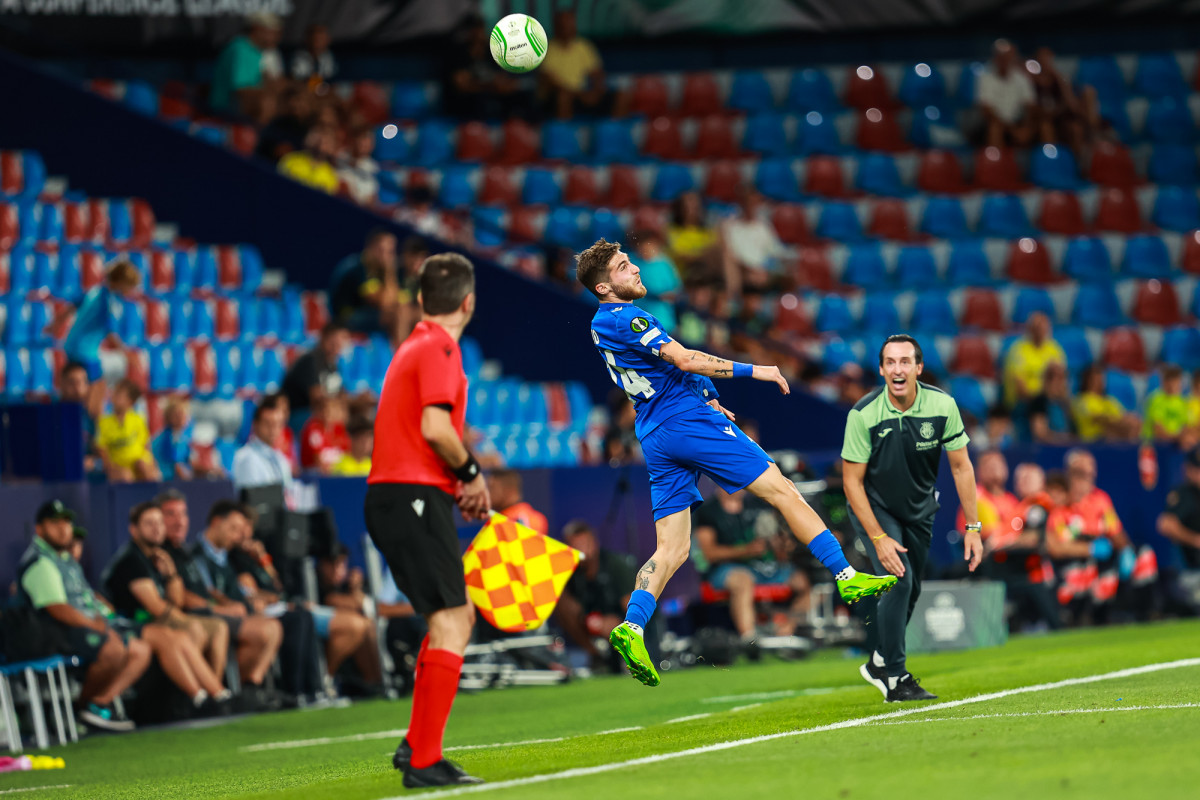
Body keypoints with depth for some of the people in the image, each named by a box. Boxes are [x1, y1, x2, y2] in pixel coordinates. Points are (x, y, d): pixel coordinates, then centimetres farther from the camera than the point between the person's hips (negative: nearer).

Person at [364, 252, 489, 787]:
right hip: (414, 497, -10)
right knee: (450, 624, -11)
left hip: (390, 497, 10)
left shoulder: (415, 346, 19)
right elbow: (435, 427, -22)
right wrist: (471, 472, -7)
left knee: (458, 617, 18)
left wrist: (461, 484, 16)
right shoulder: (440, 348, -11)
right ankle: (424, 761, -15)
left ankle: (416, 744, 16)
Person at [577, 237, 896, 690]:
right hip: (688, 420, -9)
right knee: (782, 490, -3)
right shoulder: (623, 318, -14)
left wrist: (708, 401, 25)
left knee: (672, 550, 5)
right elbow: (684, 360, -20)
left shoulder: (604, 324, 17)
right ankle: (847, 577, -3)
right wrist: (753, 371, -16)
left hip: (656, 439, 9)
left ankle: (632, 625, -14)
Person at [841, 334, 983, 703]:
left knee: (911, 590, 9)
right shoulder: (863, 415, -25)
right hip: (874, 508, -4)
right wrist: (879, 538, -23)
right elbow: (852, 481, -19)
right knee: (899, 579, -19)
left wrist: (972, 527, -11)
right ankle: (894, 678, -6)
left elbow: (961, 467, -8)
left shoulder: (942, 406, -18)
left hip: (920, 508, 4)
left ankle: (880, 662, 33)